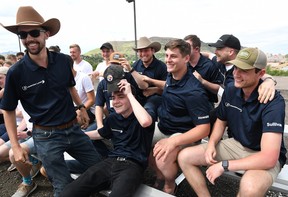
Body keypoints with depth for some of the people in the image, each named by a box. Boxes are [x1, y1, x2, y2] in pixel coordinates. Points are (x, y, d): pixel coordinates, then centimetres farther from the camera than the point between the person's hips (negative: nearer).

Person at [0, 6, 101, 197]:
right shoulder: (16, 72, -12)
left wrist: (81, 107, 15)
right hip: (46, 136, -4)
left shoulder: (63, 60, -5)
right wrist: (15, 146, -4)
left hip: (73, 129, 4)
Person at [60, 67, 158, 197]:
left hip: (132, 165, -5)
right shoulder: (113, 118, 14)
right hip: (111, 161, 5)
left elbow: (145, 122, -30)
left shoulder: (146, 112, -4)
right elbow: (100, 134, 32)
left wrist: (129, 94, -21)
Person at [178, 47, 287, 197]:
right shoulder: (230, 91, -7)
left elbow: (269, 159, -32)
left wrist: (224, 165, -27)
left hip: (264, 157, -5)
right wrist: (212, 143, -10)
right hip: (235, 145, 5)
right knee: (184, 157, -8)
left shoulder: (273, 102, -25)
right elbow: (221, 121, 10)